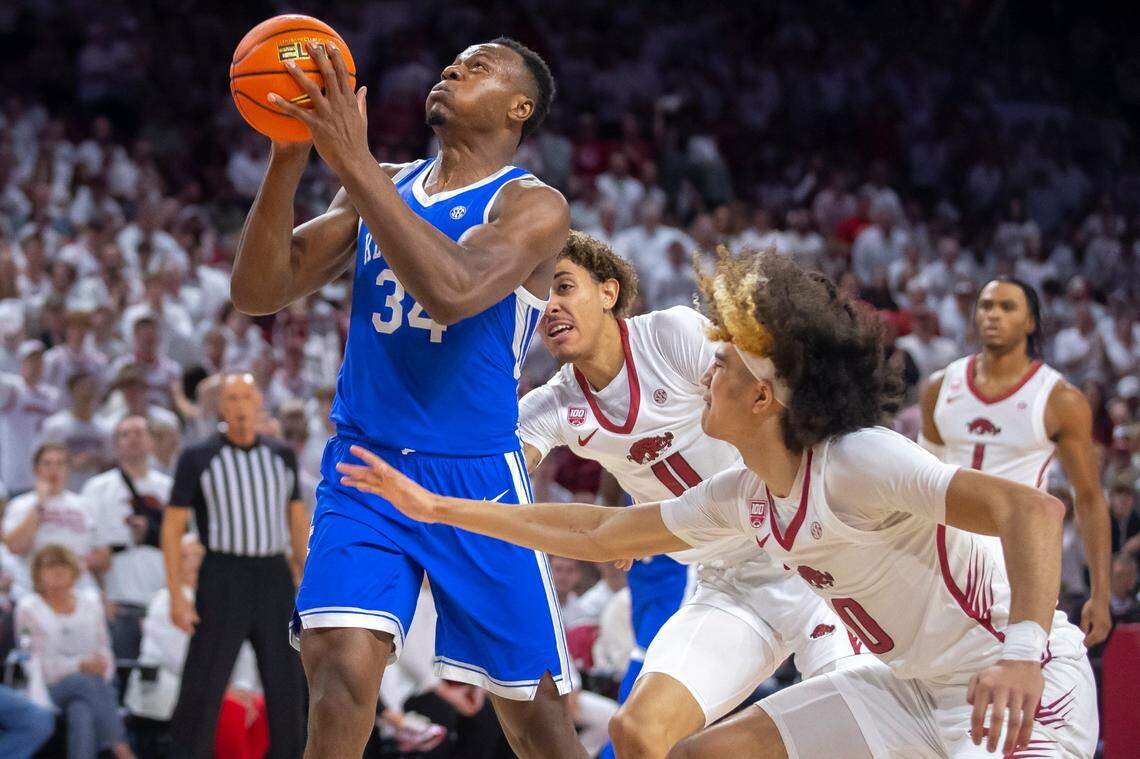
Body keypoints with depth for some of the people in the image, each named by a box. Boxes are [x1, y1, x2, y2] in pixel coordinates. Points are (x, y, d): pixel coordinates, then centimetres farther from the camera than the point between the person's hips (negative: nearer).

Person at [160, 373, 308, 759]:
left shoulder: (282, 456, 11)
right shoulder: (198, 458, 0)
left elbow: (298, 520, 17)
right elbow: (172, 527, -1)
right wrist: (176, 596, -8)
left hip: (275, 579, 3)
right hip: (222, 578, -3)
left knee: (286, 686, 5)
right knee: (203, 687, -6)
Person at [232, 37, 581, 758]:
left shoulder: (535, 206, -6)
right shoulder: (377, 187, 10)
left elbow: (452, 291, -27)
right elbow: (259, 292, 2)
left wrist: (352, 160, -28)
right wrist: (289, 158, -12)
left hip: (477, 475, -3)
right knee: (341, 672, -21)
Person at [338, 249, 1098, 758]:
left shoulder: (860, 463, -25)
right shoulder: (744, 497, 3)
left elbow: (1031, 508, -35)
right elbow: (601, 534, 15)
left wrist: (1022, 651, -50)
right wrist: (437, 508, 16)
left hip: (1021, 687, -9)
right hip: (915, 686, 9)